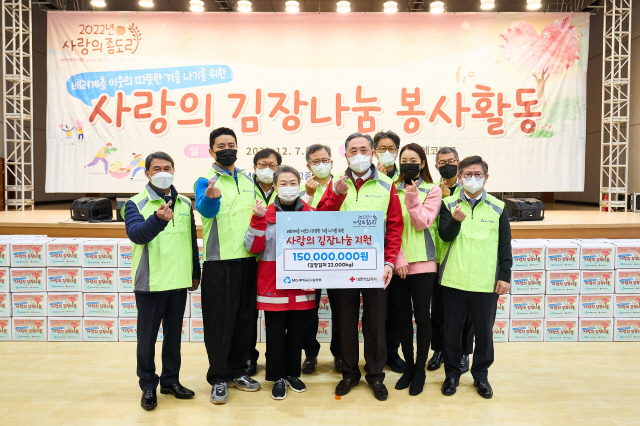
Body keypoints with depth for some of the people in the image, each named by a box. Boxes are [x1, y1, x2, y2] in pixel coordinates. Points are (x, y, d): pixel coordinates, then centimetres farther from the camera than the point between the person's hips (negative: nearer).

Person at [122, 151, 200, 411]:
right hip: (150, 282, -4)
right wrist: (158, 219, -40)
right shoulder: (136, 204, -4)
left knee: (174, 334, 15)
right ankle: (148, 386, 21)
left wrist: (195, 274, 16)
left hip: (179, 282, 4)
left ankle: (171, 380, 30)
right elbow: (136, 234, -22)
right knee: (147, 337, 6)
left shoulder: (185, 204, 9)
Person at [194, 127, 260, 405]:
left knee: (245, 319, 12)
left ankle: (238, 371, 27)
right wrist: (211, 197, -45)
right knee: (219, 322, 1)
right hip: (219, 261, -5)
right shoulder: (205, 181, -2)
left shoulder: (248, 181, 14)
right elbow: (205, 209, -24)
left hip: (248, 259, 5)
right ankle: (218, 378, 16)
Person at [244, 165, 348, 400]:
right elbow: (253, 247, -6)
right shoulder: (266, 213, -1)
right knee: (275, 332, 6)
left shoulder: (310, 213, 4)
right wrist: (258, 220, -18)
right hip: (273, 284, -2)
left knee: (297, 332, 12)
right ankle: (278, 378, 21)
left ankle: (293, 374, 30)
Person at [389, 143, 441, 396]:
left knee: (421, 316, 2)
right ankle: (408, 366, 24)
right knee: (402, 316, 9)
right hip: (396, 263, 2)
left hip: (422, 263, -2)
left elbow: (422, 224, -8)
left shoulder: (432, 190, 2)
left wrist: (413, 199, -19)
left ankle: (420, 369, 17)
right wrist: (397, 258, -8)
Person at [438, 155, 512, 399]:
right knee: (452, 329, 9)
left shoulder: (498, 208, 5)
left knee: (484, 330, 9)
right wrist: (455, 221, -29)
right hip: (454, 279, 0)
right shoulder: (449, 204, 3)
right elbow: (444, 235, -9)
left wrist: (505, 276, 2)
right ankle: (452, 373, 26)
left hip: (486, 282, 0)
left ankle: (481, 374, 28)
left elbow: (505, 245, 7)